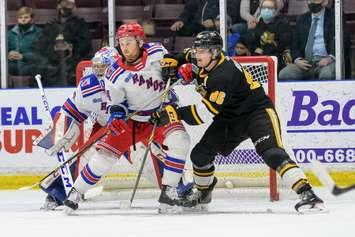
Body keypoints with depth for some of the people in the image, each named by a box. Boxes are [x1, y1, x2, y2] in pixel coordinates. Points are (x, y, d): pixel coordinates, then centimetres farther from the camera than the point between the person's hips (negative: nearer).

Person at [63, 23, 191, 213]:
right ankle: (76, 192, 8)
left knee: (178, 140, -29)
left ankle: (169, 190, -18)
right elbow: (116, 102, -4)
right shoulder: (115, 74, -11)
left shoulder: (157, 53, -13)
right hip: (133, 120, 1)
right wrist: (116, 115, -25)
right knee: (106, 152, -7)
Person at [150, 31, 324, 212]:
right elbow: (190, 56, 24)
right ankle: (203, 192, 32)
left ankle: (306, 193, -40)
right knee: (200, 154, 5)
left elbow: (206, 111, -33)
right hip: (230, 118, 10)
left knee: (270, 152, -31)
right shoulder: (205, 62, -4)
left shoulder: (223, 75, -31)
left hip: (257, 111, -9)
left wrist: (175, 114, -36)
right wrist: (175, 60, 6)